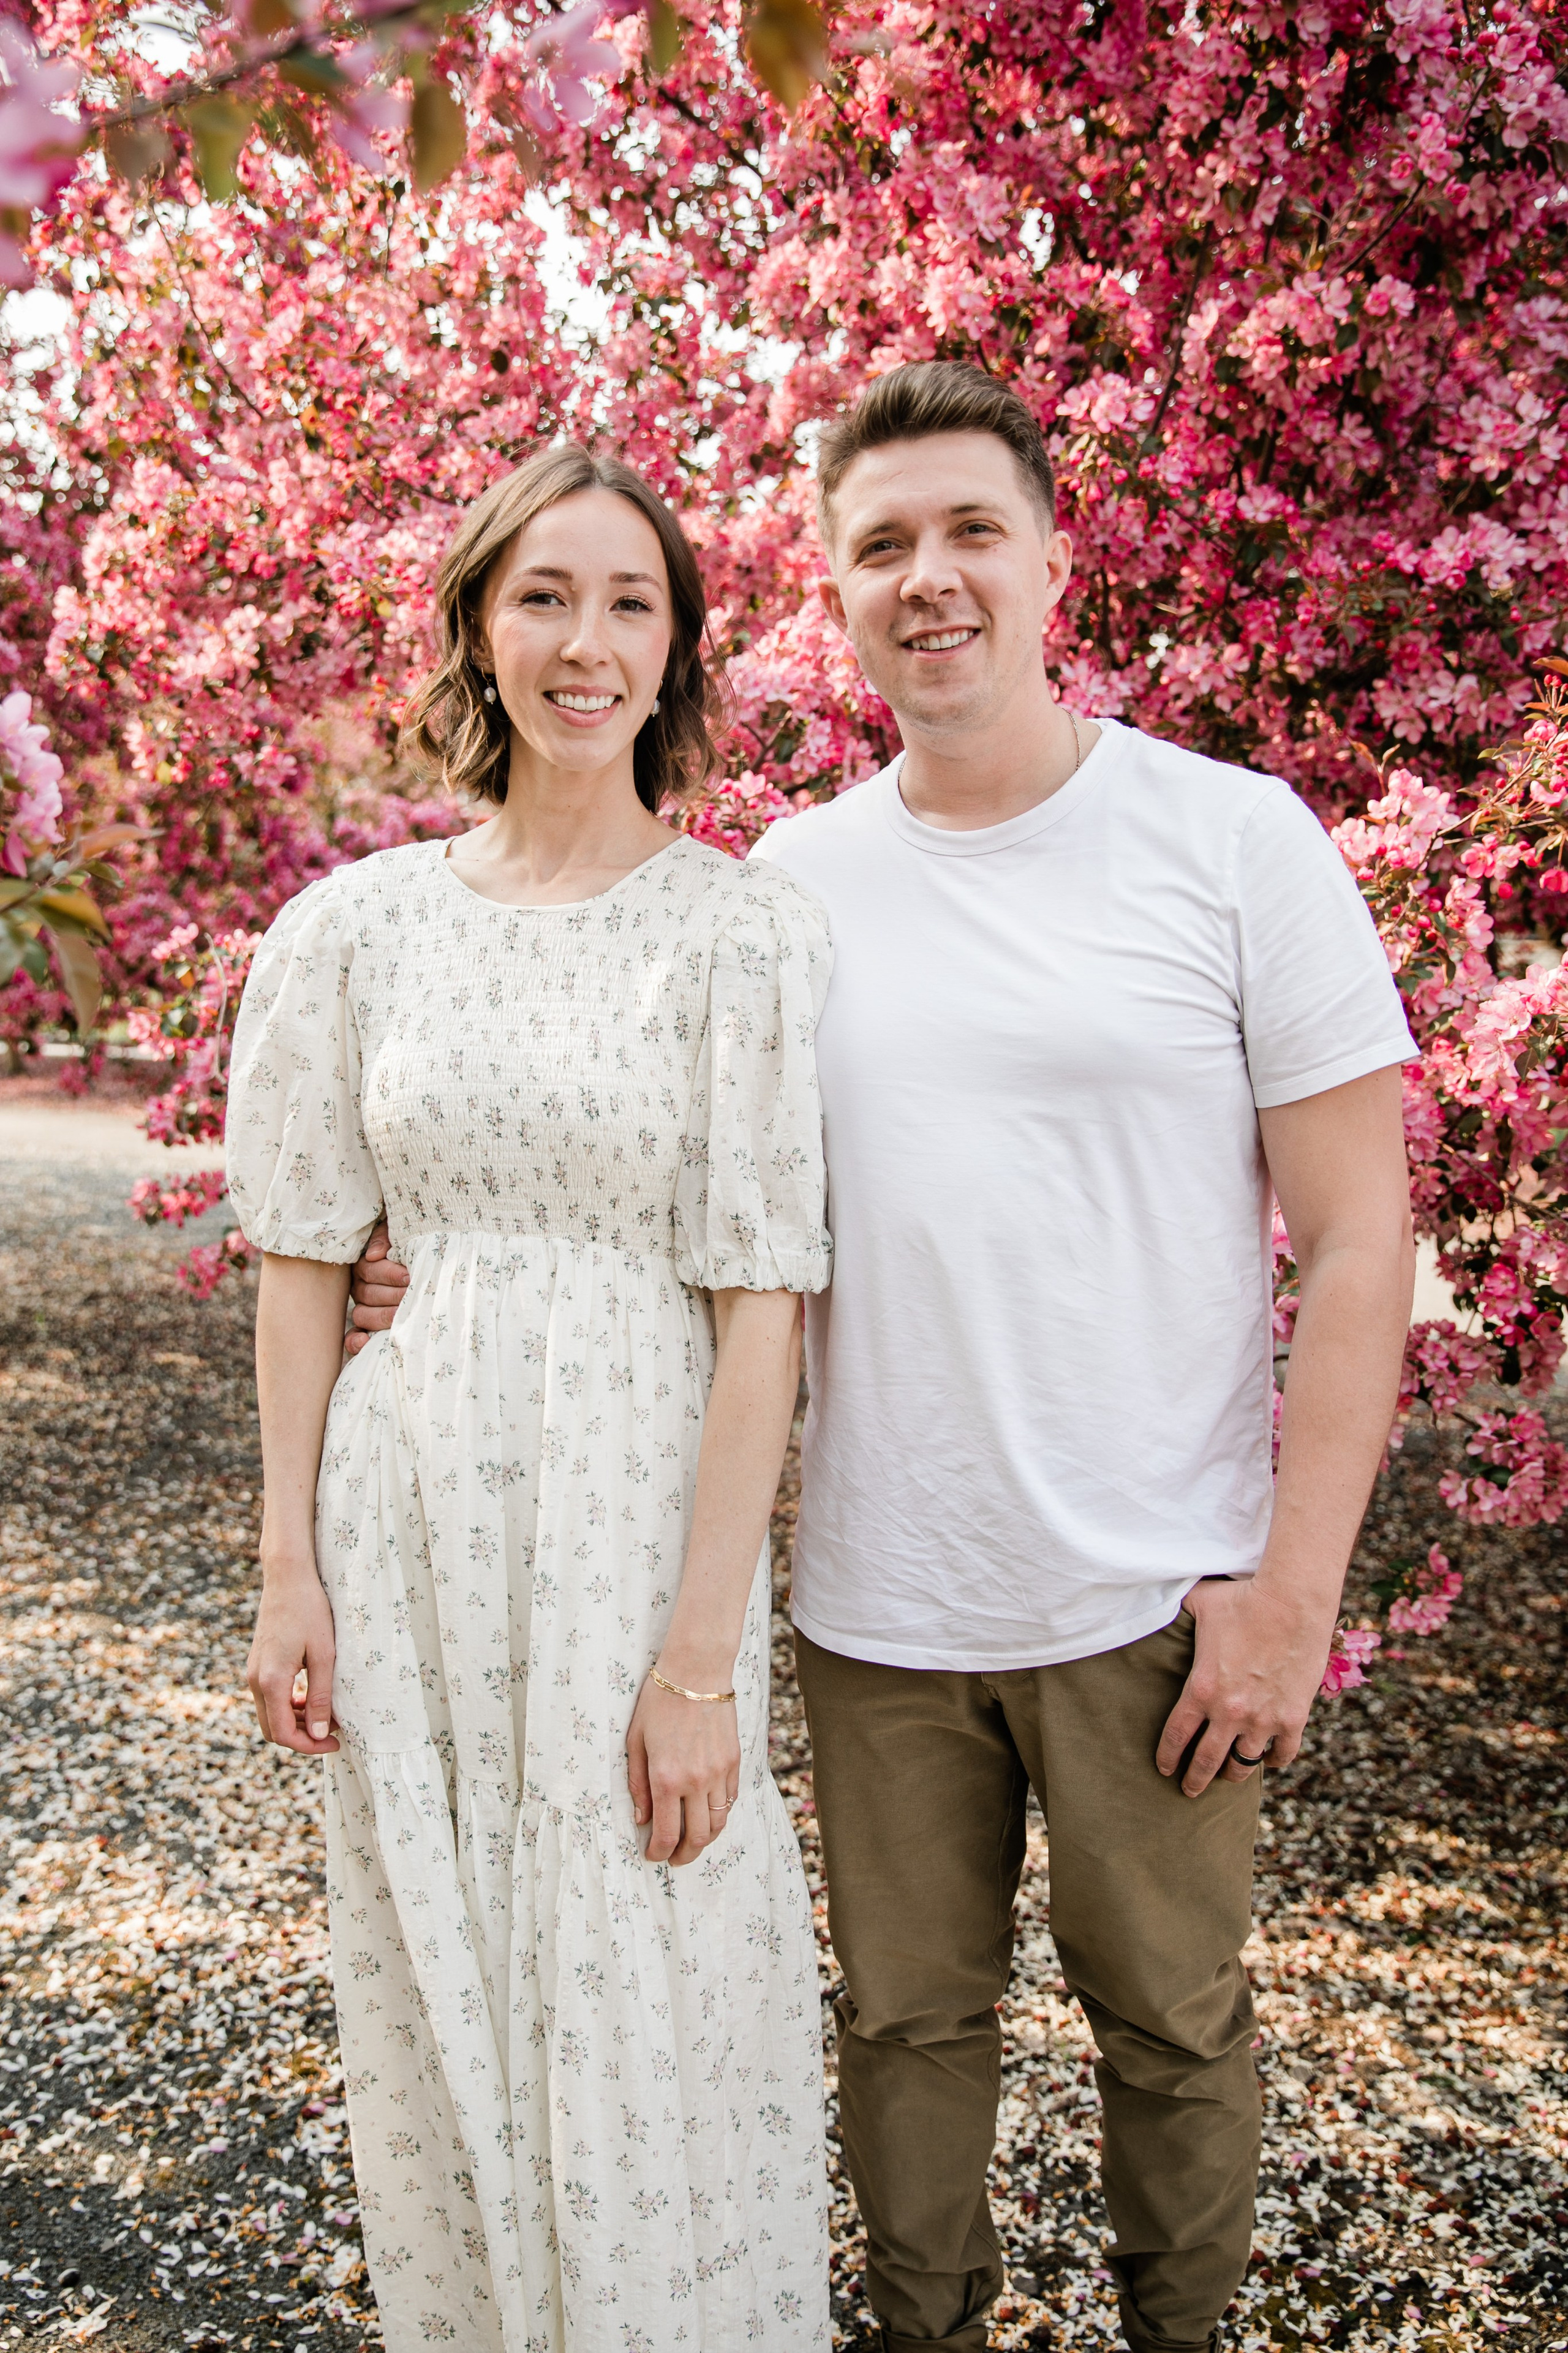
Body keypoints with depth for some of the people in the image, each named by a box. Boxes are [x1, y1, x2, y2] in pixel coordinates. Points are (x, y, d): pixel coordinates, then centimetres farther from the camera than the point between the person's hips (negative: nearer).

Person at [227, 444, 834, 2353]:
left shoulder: (747, 932, -8)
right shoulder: (358, 925, 1)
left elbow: (758, 1309, -10)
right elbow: (302, 1259, 5)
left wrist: (703, 1656, -13)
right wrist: (289, 1569, 1)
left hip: (642, 1518, -3)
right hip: (415, 1520, 3)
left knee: (652, 2009, 9)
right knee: (439, 1986, 18)